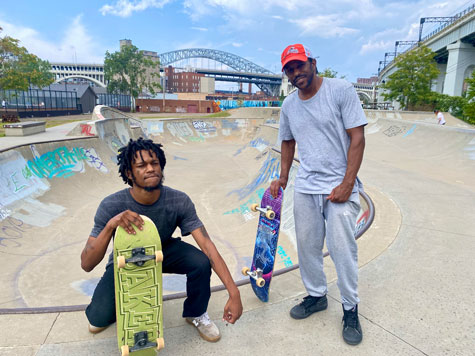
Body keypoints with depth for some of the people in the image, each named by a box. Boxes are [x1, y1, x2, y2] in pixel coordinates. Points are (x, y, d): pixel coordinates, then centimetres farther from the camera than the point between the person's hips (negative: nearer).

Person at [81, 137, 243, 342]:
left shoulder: (179, 202, -28)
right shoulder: (111, 206, -30)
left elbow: (207, 245, -31)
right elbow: (86, 264, -31)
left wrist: (234, 293, -38)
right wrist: (110, 225, -50)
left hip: (163, 250, 1)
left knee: (201, 263, -28)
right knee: (99, 317, -21)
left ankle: (195, 314, 4)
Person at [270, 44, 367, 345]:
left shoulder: (341, 90, -8)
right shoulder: (289, 105, 8)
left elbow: (357, 138, -11)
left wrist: (347, 184, -16)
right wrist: (283, 178, 14)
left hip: (340, 187, -5)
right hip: (305, 187, 5)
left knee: (343, 250, 0)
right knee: (307, 246, 12)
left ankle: (351, 309, 21)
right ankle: (316, 296, 34)